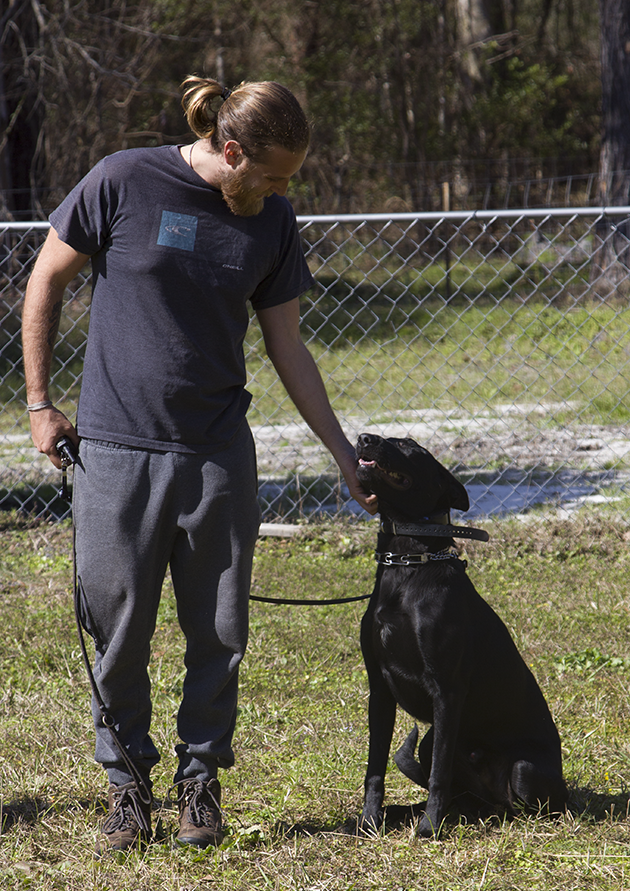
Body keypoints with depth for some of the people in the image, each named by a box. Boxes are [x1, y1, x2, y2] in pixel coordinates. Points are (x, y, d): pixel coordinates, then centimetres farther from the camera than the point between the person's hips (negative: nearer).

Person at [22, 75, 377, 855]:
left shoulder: (273, 222, 3)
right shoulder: (123, 183, -9)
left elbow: (287, 349, 10)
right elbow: (46, 281, 2)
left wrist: (345, 454, 8)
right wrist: (38, 403, 1)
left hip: (218, 453, 3)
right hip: (115, 448, -3)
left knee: (218, 632, 4)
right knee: (119, 627, 1)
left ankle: (200, 778, 19)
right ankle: (127, 782, 17)